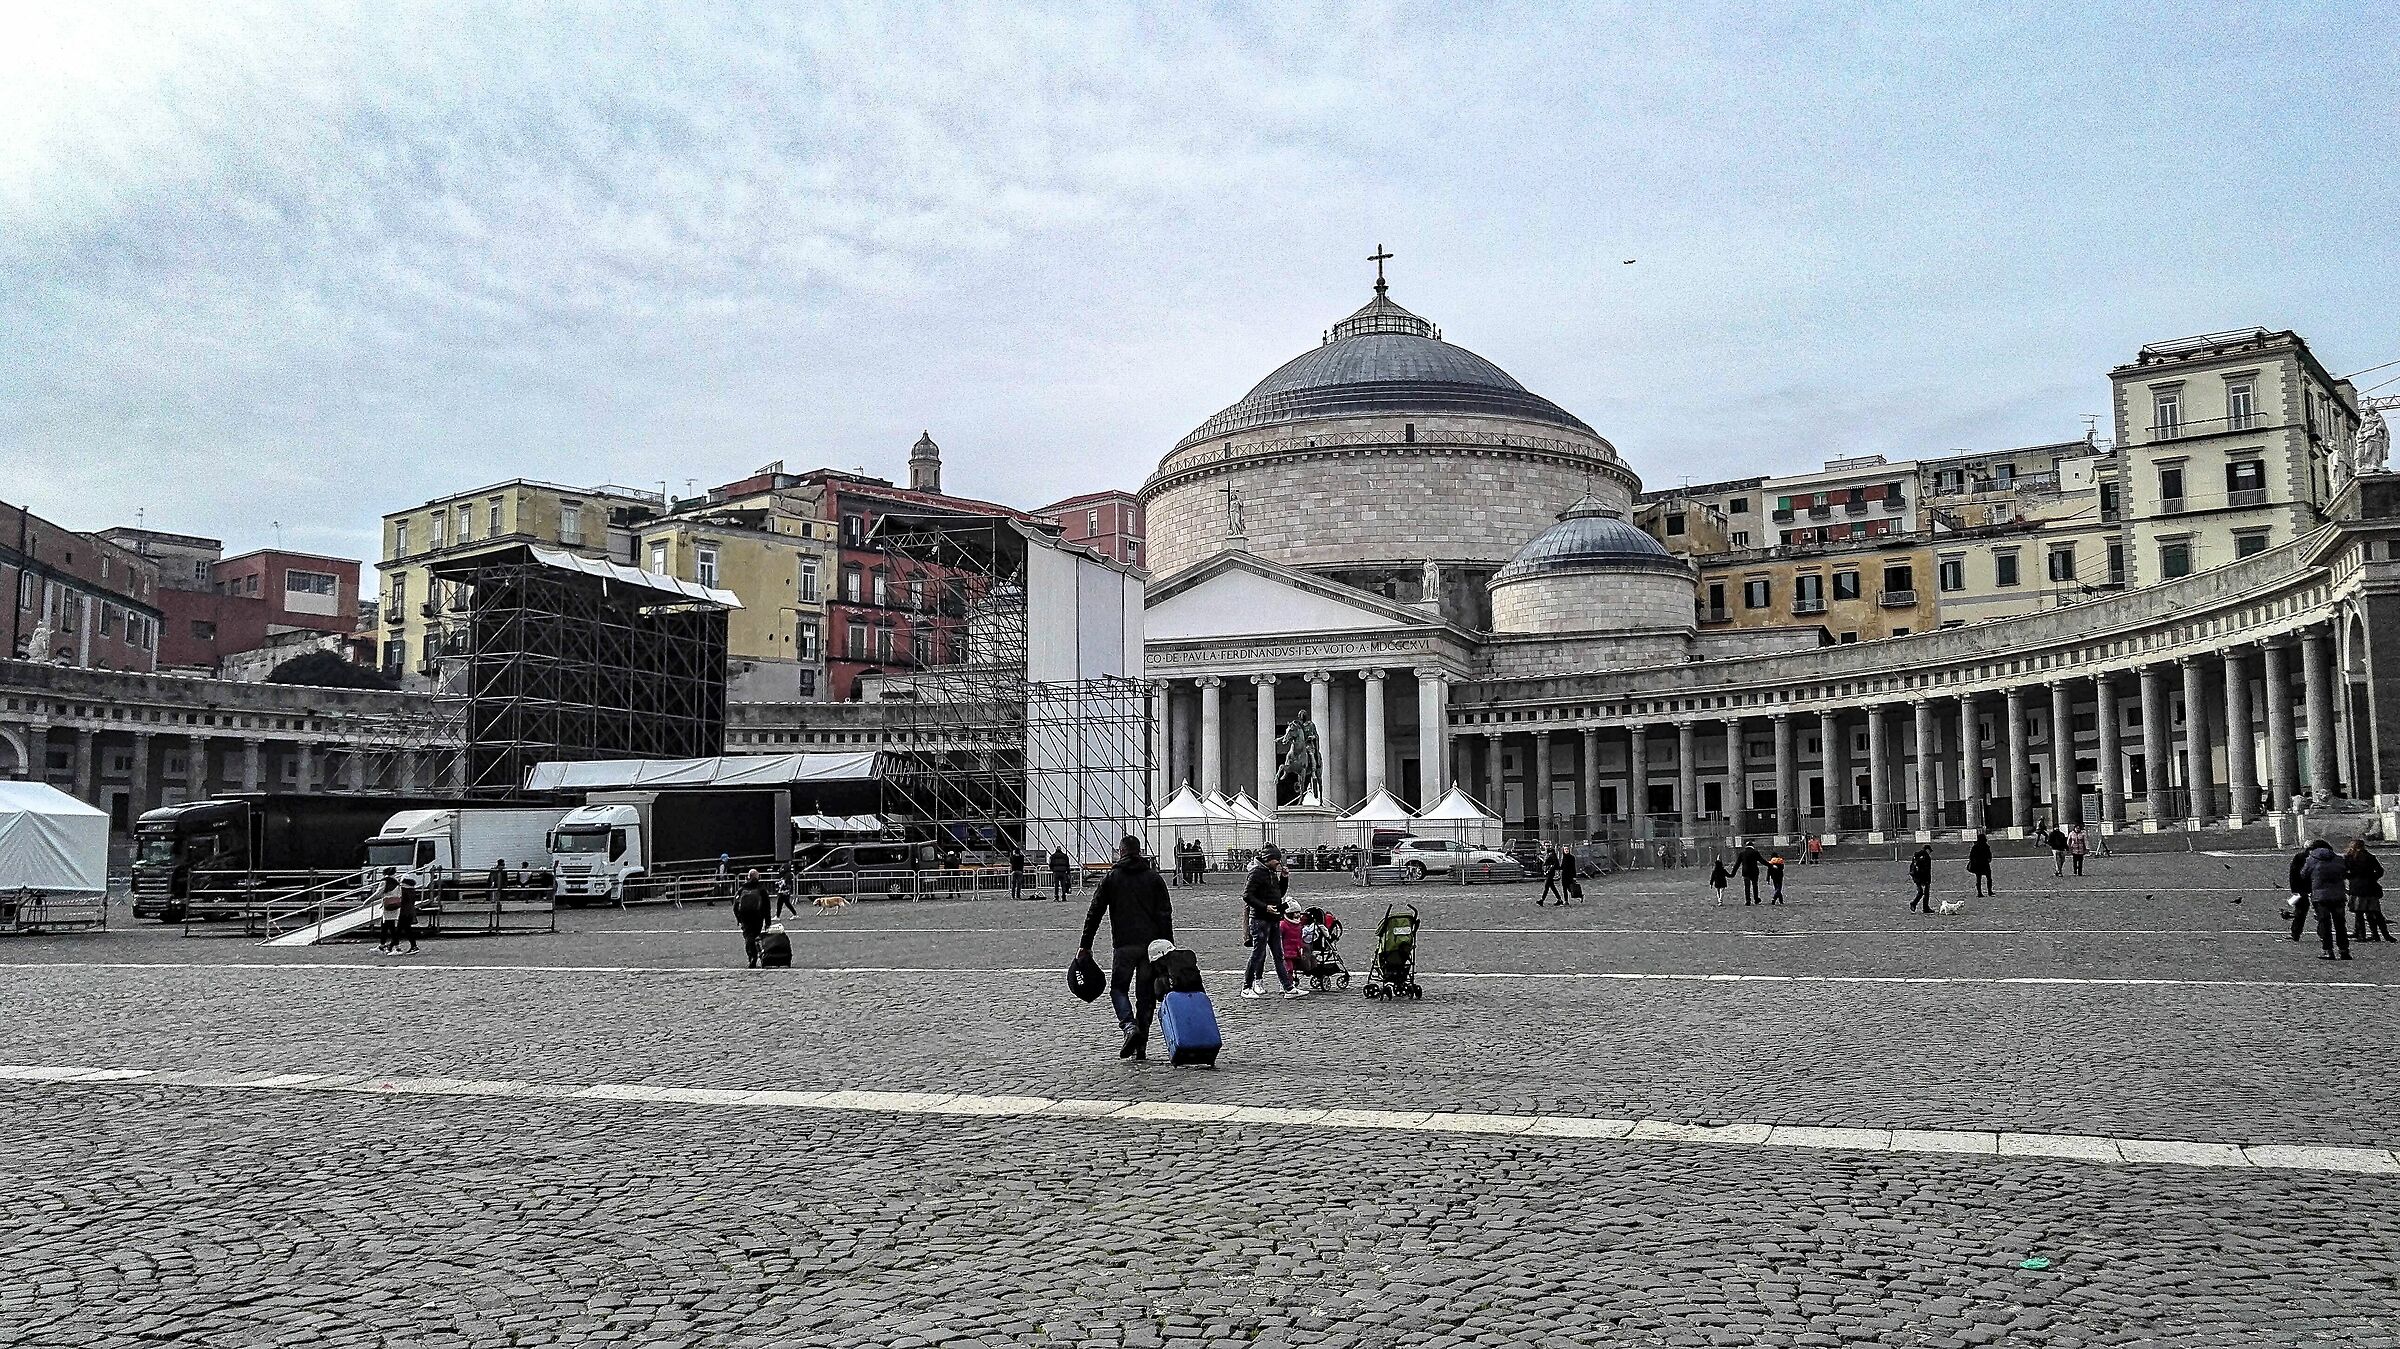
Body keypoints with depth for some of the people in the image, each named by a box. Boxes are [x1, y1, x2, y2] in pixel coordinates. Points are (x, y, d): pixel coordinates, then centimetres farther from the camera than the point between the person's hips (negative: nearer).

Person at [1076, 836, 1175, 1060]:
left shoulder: (1111, 878, 4)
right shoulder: (1154, 877, 9)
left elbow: (1094, 913, 3)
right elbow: (1165, 914, 6)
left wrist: (1085, 945, 7)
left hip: (1124, 945, -2)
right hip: (1152, 944, 2)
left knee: (1118, 988, 9)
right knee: (1146, 994, 8)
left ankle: (1129, 1027, -16)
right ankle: (1141, 1046, 7)